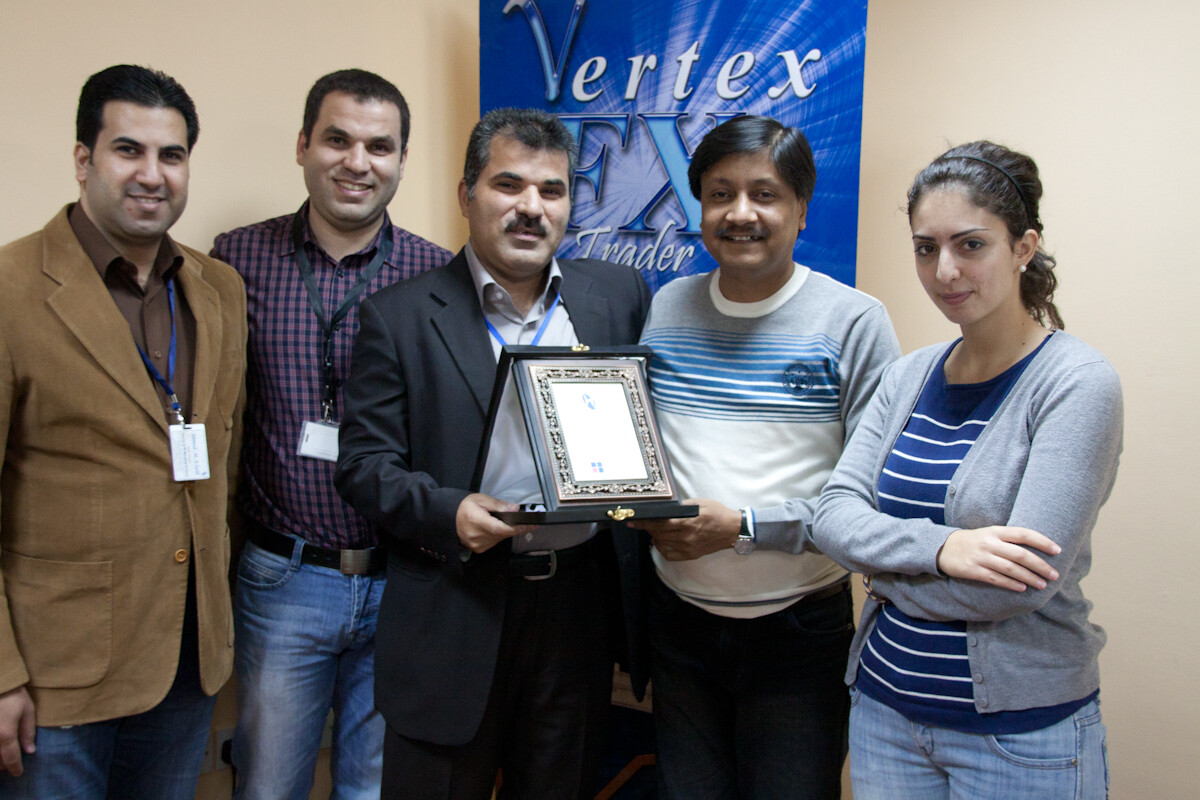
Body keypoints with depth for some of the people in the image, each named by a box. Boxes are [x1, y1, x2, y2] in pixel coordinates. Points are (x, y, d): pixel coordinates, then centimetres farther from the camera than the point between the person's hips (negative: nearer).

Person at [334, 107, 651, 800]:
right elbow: (364, 463, -3)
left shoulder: (620, 294, 6)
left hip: (581, 605, 3)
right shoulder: (400, 315, -2)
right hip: (453, 612, -2)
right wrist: (446, 511, -20)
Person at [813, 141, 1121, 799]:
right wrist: (938, 547, -22)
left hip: (1022, 735, -5)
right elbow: (833, 515, -6)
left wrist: (886, 570, -10)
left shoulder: (1078, 383, -14)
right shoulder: (908, 377, 3)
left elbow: (1024, 582, -22)